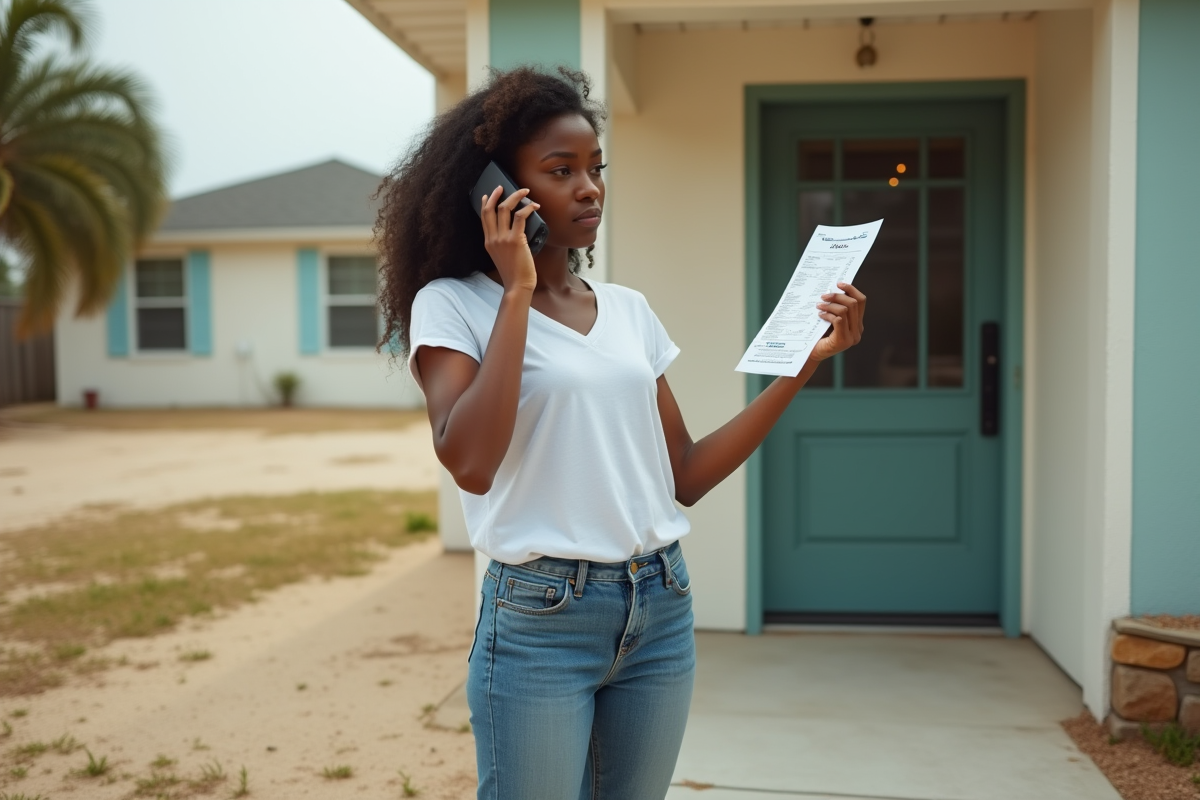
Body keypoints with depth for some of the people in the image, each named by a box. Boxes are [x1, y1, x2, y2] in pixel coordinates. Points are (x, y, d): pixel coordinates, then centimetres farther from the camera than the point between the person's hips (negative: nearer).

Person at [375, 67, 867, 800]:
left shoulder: (630, 311, 9)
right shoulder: (452, 304, -5)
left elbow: (685, 476, 8)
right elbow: (470, 463, -22)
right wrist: (519, 290, -17)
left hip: (662, 610, 5)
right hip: (540, 620, -5)